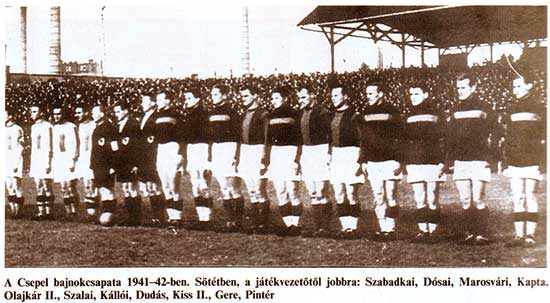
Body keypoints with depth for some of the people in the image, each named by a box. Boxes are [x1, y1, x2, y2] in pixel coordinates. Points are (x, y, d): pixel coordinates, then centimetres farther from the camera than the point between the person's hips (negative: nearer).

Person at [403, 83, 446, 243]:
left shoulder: (436, 114, 2)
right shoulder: (409, 116, 16)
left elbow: (443, 139, -2)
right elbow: (404, 141, 18)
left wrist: (443, 162, -11)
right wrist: (403, 162, 11)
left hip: (433, 162, -4)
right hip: (414, 163, 4)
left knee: (432, 200, -4)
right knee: (419, 200, 2)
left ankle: (432, 231, 1)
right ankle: (422, 231, 7)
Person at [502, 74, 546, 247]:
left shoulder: (539, 106, 2)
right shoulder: (512, 109, 16)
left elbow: (543, 137, -2)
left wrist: (542, 161, -10)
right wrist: (506, 162, 12)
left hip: (532, 161, -4)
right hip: (514, 161, 5)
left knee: (530, 197, -4)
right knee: (517, 198, 2)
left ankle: (530, 236, -1)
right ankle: (519, 235, 4)